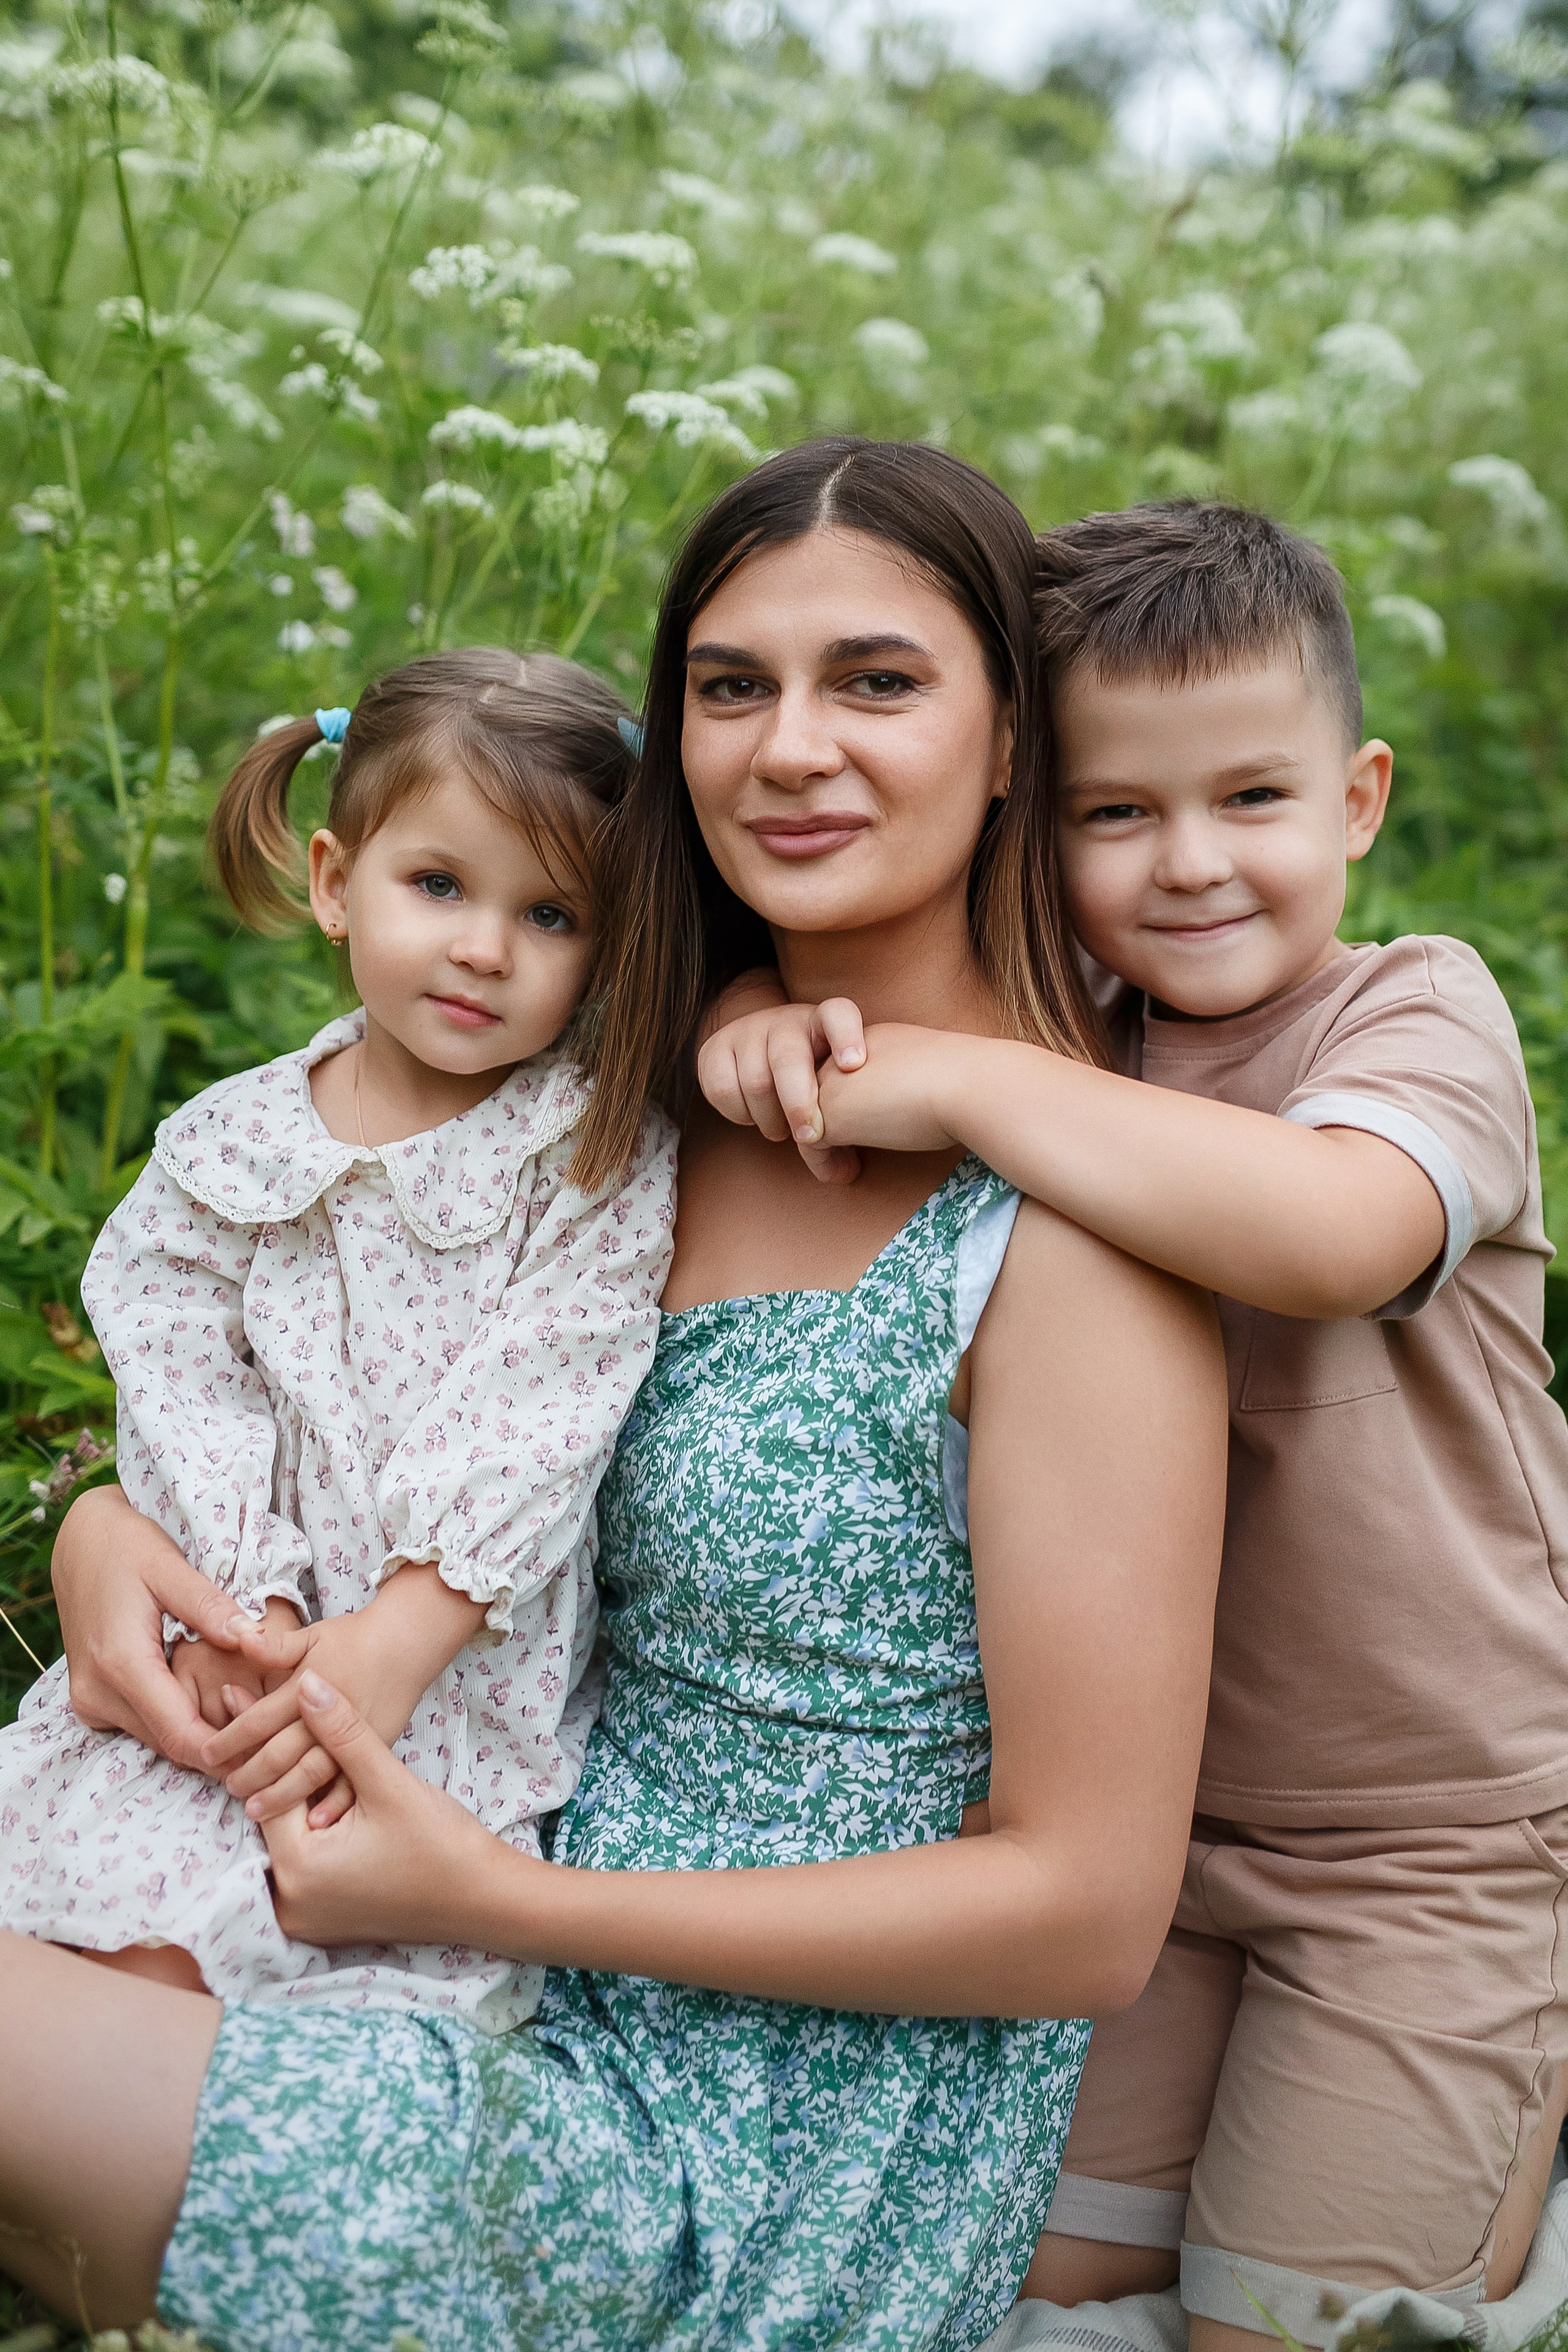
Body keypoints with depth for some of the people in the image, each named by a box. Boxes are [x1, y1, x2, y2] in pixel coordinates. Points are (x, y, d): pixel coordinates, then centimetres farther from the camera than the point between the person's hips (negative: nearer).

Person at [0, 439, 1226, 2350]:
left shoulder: (1067, 1222, -18)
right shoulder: (678, 1124, 5)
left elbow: (1091, 1907, -18)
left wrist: (495, 1898, -18)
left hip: (762, 2190, -7)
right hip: (575, 2045, 7)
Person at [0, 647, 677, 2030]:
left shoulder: (603, 1152, -5)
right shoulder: (228, 1147, 5)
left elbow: (538, 1419, -12)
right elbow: (181, 1380, 0)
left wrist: (395, 1639, -20)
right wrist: (239, 1602, -16)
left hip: (461, 1662, -3)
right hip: (249, 1636, 4)